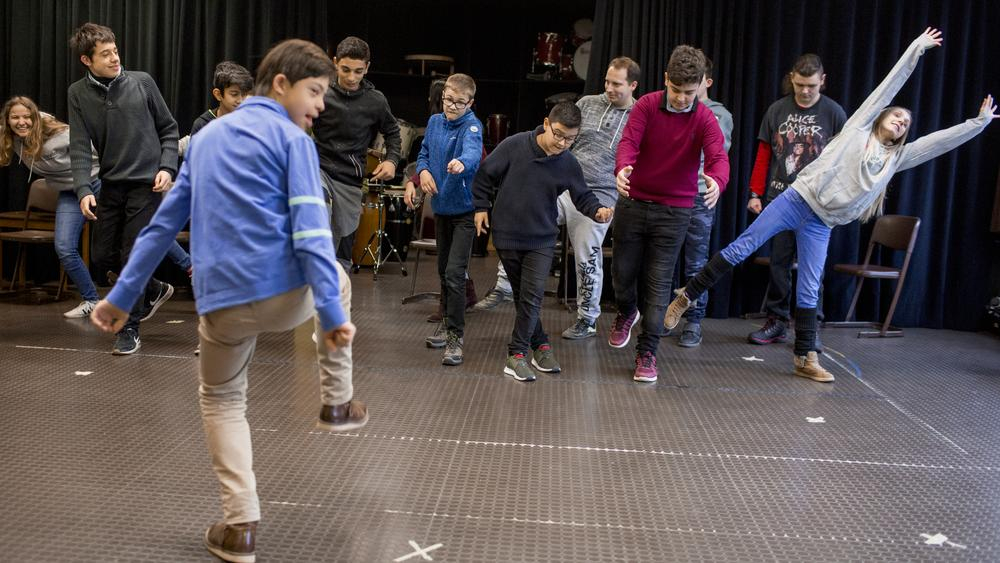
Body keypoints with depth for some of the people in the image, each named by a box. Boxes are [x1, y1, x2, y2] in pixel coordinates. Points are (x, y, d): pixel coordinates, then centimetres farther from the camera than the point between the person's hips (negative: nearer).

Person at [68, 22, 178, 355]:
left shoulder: (142, 82, -3)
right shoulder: (78, 94, 0)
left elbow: (168, 128, 4)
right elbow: (80, 146, -5)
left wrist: (167, 167, -8)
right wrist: (83, 189, -18)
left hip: (146, 183, -3)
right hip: (111, 184, 4)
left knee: (133, 256, -5)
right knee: (103, 256, 9)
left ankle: (130, 329, 9)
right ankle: (156, 290, 34)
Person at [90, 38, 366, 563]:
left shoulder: (205, 137, 18)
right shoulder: (291, 138, -1)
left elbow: (165, 221, 20)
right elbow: (310, 230, -13)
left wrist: (122, 295, 23)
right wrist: (330, 313, -16)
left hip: (221, 301, 4)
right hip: (285, 294, -4)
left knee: (221, 400, 25)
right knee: (334, 278, 30)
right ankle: (337, 403, 31)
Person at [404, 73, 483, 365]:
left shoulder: (472, 126, -15)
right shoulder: (435, 121, 5)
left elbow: (472, 151, -37)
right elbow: (424, 152, 14)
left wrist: (461, 163, -59)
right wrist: (423, 171, -8)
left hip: (465, 208, -7)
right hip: (441, 206, 7)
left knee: (454, 273, -14)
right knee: (443, 270, 16)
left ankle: (455, 338, -6)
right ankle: (449, 324, 32)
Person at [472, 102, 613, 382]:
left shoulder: (569, 164, -7)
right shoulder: (514, 145, -13)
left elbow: (583, 197, 4)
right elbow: (485, 174, -1)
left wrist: (598, 210, -16)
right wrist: (481, 207, 0)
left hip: (542, 240, 0)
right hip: (507, 235, 0)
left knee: (533, 294, -9)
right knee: (521, 294, 8)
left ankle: (517, 354, 0)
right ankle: (540, 344, 22)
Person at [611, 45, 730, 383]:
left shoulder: (705, 119, -8)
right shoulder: (646, 105, -7)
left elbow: (718, 157, -23)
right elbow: (629, 142, -21)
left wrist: (717, 181, -47)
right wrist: (623, 168, -45)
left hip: (674, 211, -1)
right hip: (633, 202, 1)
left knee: (659, 284, 1)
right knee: (623, 271, 10)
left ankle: (647, 353, 12)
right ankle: (627, 312, 44)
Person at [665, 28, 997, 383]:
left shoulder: (897, 157, 19)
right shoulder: (859, 127, 9)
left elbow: (942, 140, 20)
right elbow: (891, 83, 11)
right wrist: (918, 47, 14)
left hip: (821, 224, 4)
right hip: (797, 199, -3)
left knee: (809, 291, 2)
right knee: (740, 248, -11)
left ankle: (806, 360, 9)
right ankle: (686, 297, -6)